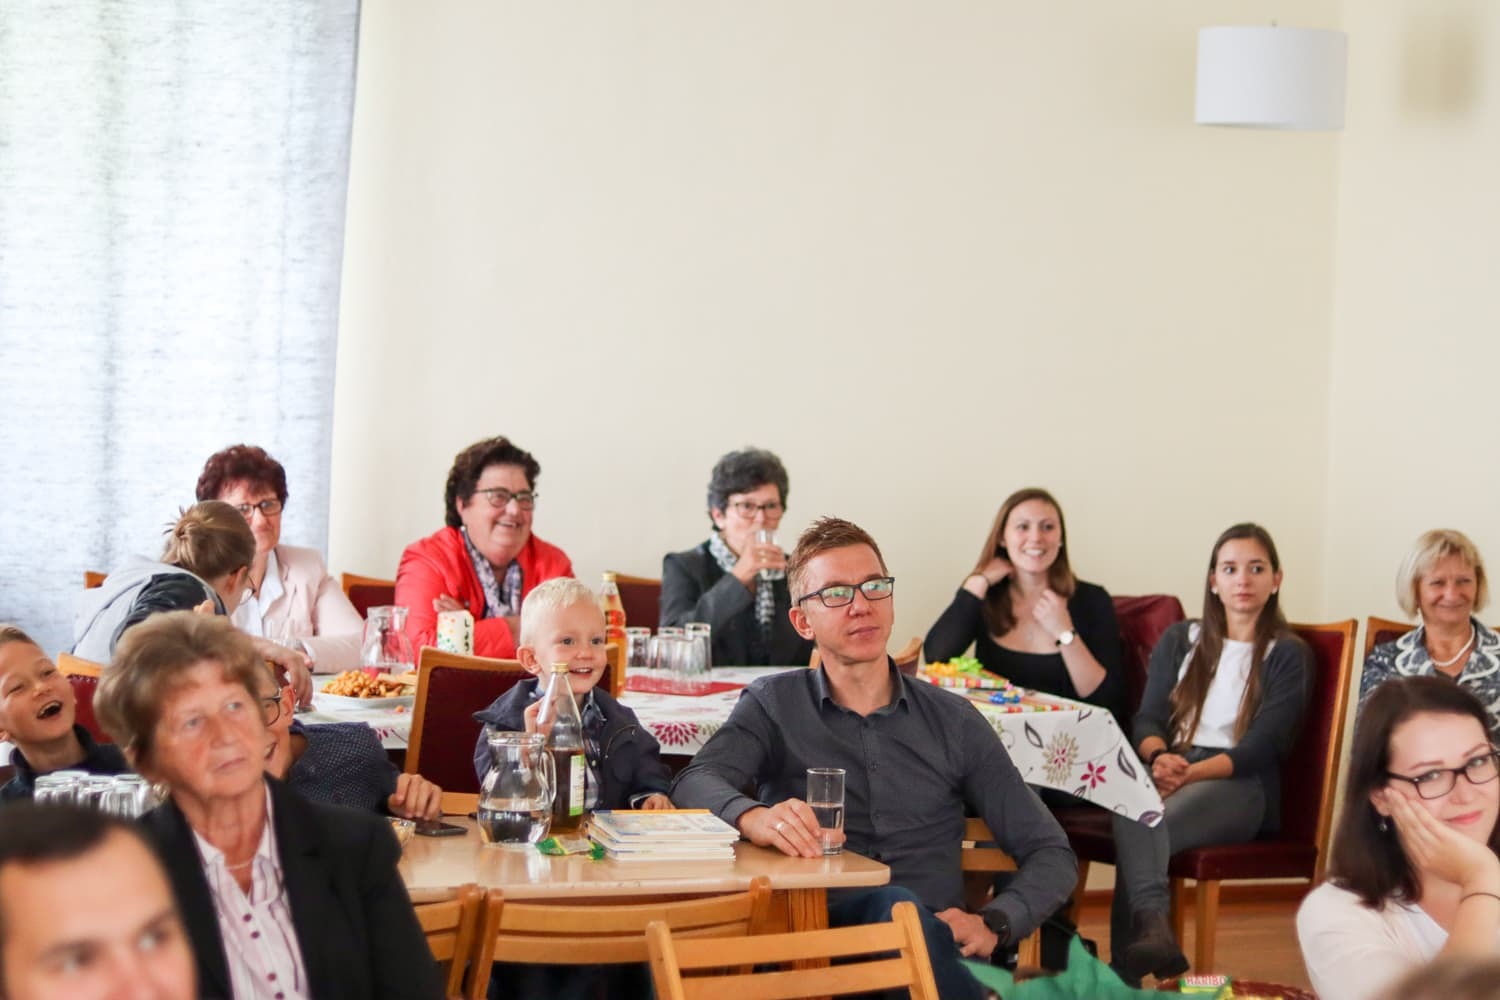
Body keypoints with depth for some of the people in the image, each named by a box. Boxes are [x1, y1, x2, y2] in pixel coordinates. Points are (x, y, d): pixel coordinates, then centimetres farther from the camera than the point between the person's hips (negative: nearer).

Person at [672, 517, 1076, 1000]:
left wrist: (994, 923, -7)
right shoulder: (773, 706, 12)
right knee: (897, 907, -35)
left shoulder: (953, 721, 16)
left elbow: (1050, 853, 15)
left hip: (938, 950, 2)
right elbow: (695, 783, -8)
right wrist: (754, 817, -32)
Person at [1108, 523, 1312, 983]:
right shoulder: (1179, 641, 19)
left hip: (1242, 785, -3)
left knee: (1141, 830, -36)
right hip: (1172, 771, 3)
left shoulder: (1289, 655, 6)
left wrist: (1191, 773, -22)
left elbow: (1262, 746, -6)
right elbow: (1148, 718, 9)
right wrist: (1160, 759, -17)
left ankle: (1123, 970, -42)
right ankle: (1152, 928, -57)